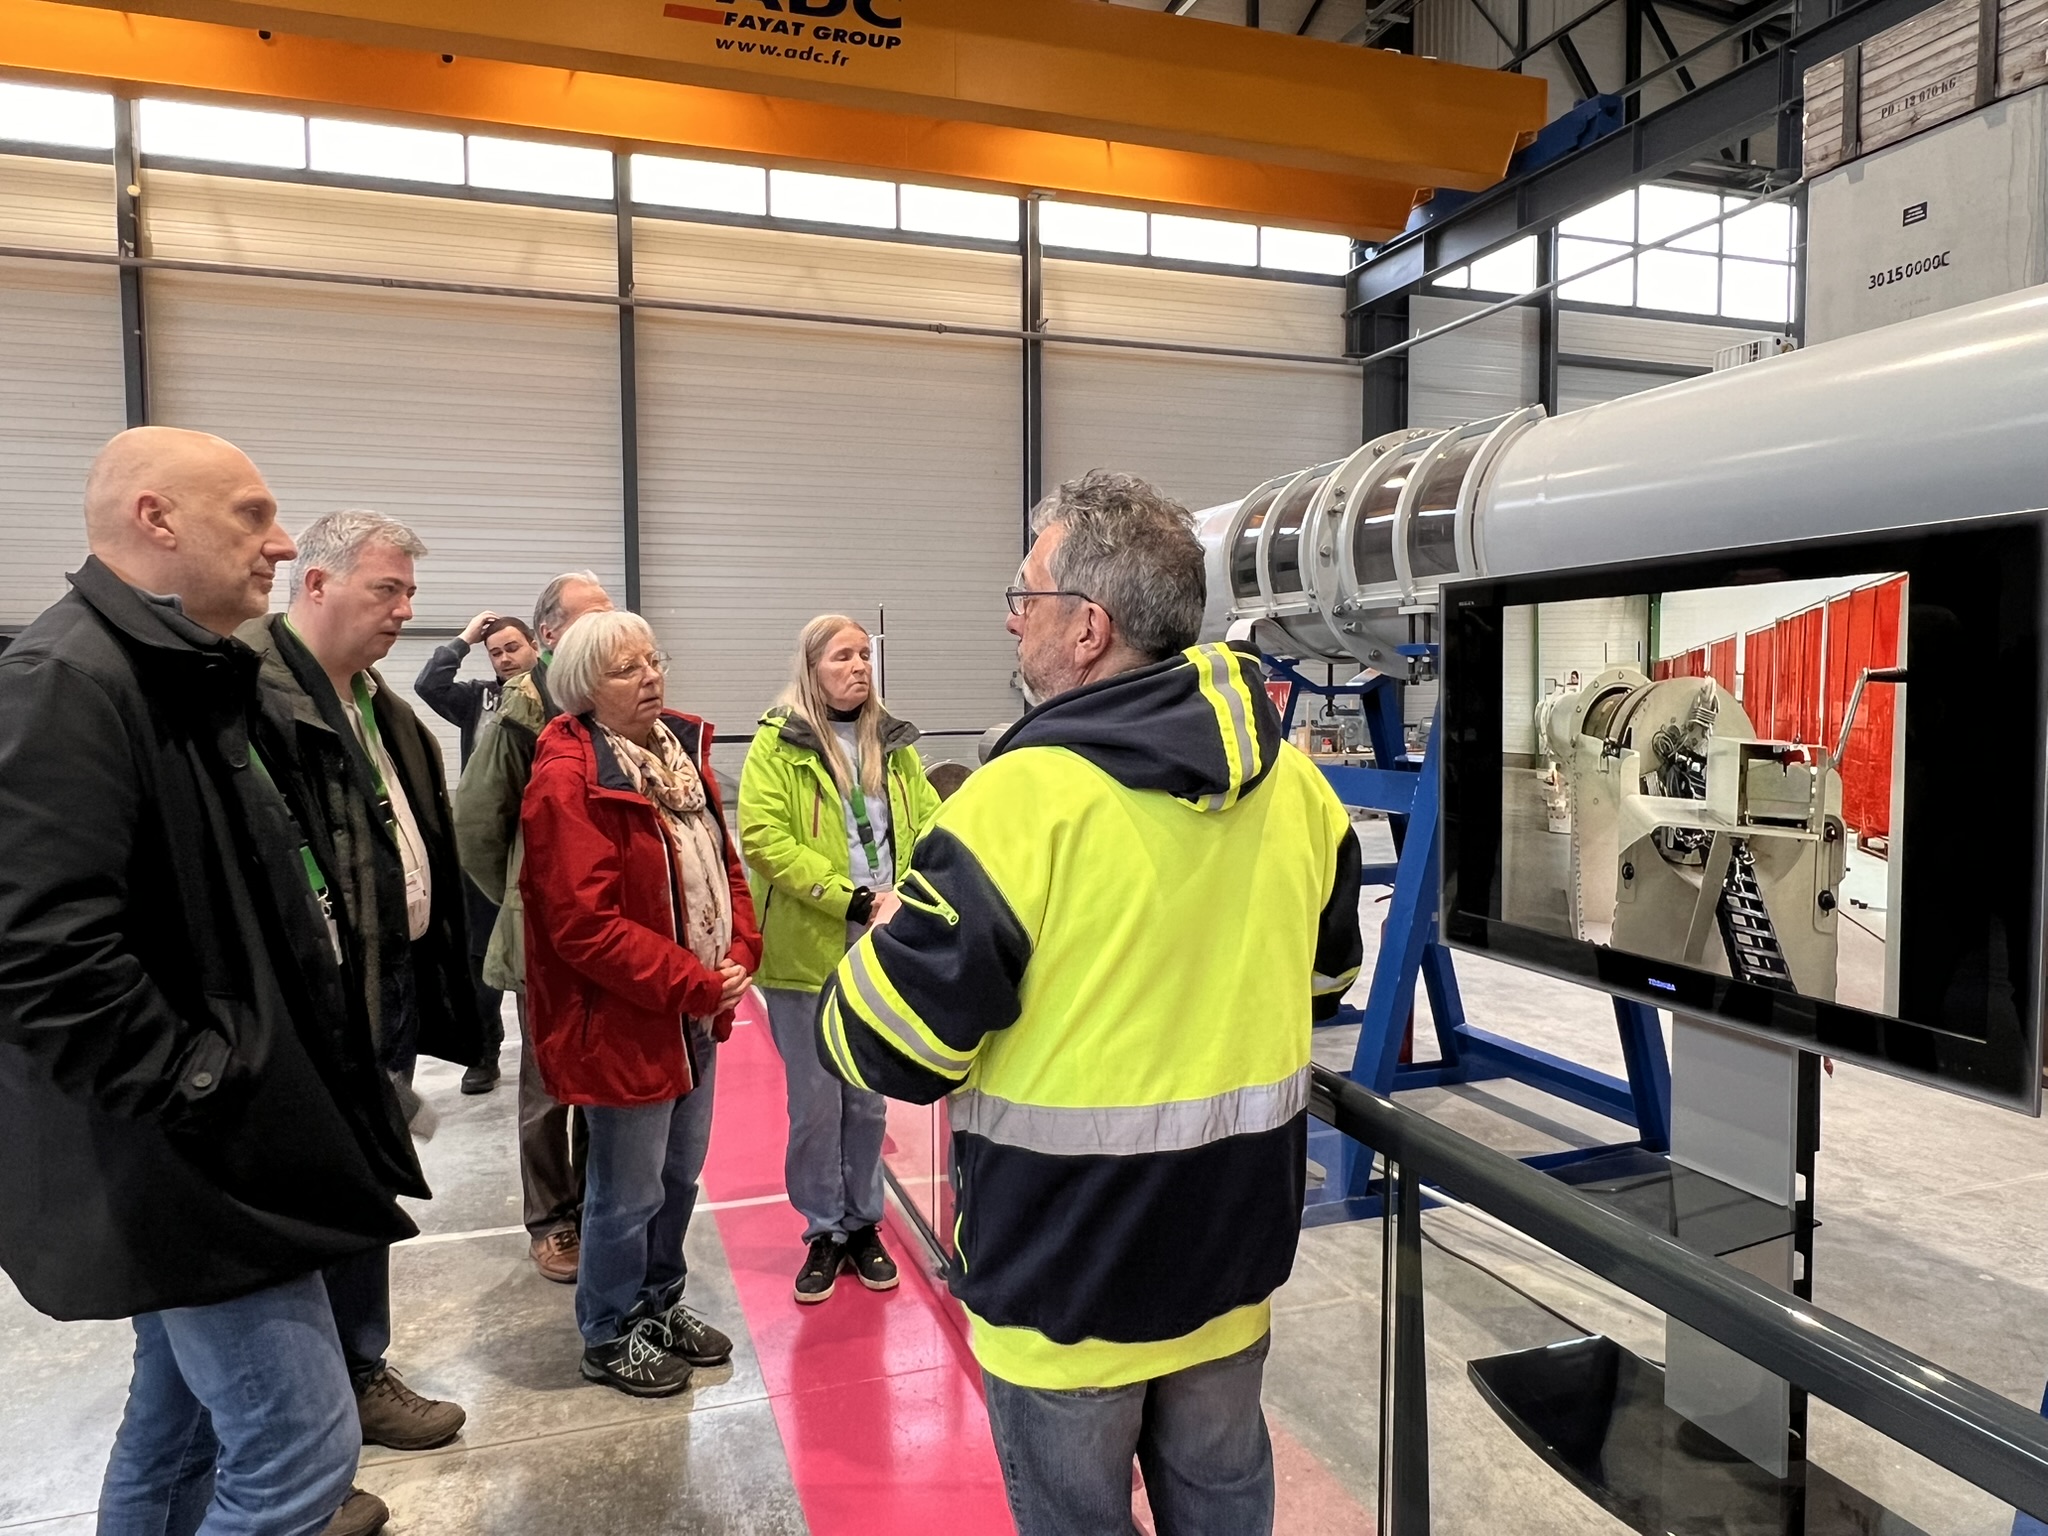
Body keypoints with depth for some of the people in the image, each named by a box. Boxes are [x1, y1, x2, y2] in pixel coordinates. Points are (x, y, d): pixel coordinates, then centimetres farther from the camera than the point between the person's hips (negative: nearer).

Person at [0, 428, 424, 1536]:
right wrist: (200, 1087, -19)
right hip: (193, 1157, -10)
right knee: (301, 1445, -2)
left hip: (185, 1155, 10)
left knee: (183, 1425, 22)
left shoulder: (180, 680, 13)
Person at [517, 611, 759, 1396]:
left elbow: (723, 862, 10)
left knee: (679, 1174, 20)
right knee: (629, 1190, 7)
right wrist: (696, 983, -20)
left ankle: (660, 1303, 41)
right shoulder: (567, 782, -19)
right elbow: (585, 924, -24)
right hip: (624, 1021, -8)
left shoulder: (681, 750, 6)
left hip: (696, 1010, 8)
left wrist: (738, 957, -5)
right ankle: (610, 1336, 30)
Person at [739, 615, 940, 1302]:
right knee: (815, 1105, 8)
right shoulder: (778, 744, -7)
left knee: (869, 1098, 15)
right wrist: (853, 900, -20)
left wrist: (907, 894, -15)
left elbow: (930, 823, 4)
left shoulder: (893, 744, 9)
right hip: (806, 953, -4)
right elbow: (763, 839, -17)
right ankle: (824, 1233, 26)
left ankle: (863, 1225, 32)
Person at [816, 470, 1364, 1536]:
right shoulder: (1293, 785, -4)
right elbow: (1324, 974, 11)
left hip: (1067, 1278, -6)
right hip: (1235, 1250, 6)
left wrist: (885, 937, 0)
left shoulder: (1024, 800, -25)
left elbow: (886, 1048, -20)